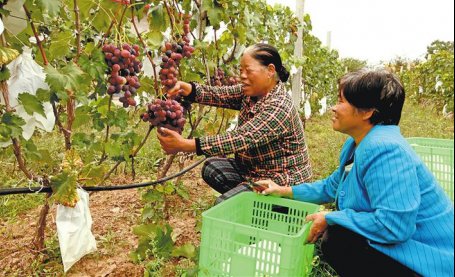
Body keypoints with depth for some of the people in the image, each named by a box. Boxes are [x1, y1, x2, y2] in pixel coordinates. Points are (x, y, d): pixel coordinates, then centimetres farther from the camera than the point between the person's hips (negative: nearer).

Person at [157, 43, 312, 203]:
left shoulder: (279, 108, -27)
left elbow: (240, 139, -35)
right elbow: (218, 95, -9)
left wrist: (185, 145, -38)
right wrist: (188, 89, -30)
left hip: (283, 183, -8)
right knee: (211, 168, -2)